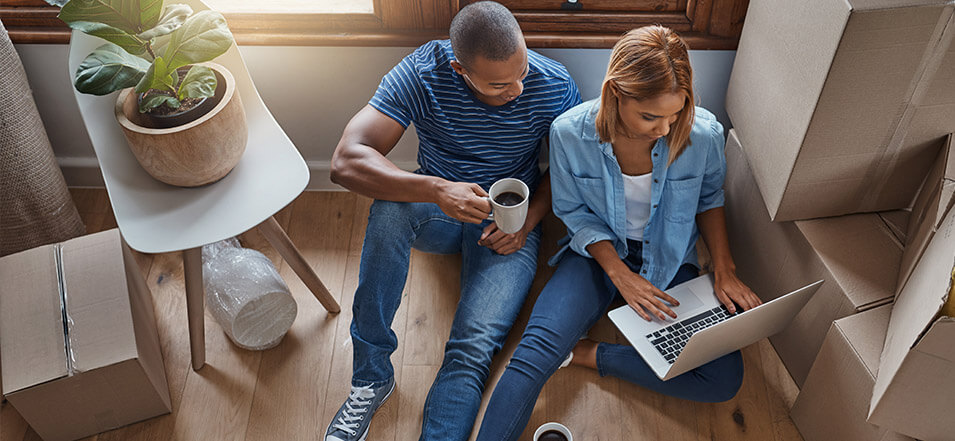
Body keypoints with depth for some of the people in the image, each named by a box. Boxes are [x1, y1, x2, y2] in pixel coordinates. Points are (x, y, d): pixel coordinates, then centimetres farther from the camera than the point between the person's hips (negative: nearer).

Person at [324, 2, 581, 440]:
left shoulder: (554, 86, -14)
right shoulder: (422, 74, -20)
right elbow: (346, 161, -29)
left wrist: (527, 220, -14)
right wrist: (436, 190, -43)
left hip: (508, 224, 0)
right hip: (437, 209, 1)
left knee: (474, 346, -25)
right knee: (389, 205, -36)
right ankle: (372, 376, -21)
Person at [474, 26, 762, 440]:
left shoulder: (703, 133, -19)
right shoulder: (570, 132, -21)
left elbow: (709, 197, 4)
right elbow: (575, 214, -6)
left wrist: (724, 270, -7)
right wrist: (620, 275, -18)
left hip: (668, 262, 2)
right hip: (597, 252, -2)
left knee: (724, 379, -16)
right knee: (534, 353, -27)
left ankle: (587, 354, -8)